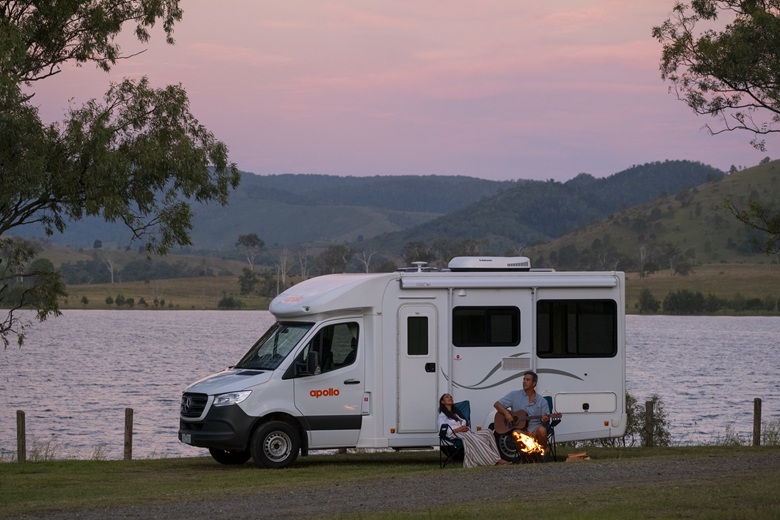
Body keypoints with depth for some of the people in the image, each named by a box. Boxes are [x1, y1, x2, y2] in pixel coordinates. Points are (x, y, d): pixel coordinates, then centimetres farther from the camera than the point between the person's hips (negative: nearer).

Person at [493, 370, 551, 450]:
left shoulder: (542, 401, 9)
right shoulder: (514, 395, 9)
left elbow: (546, 421, 10)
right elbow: (497, 404, 8)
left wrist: (545, 420, -15)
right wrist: (506, 413, -11)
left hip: (535, 429, 1)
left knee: (542, 430, -35)